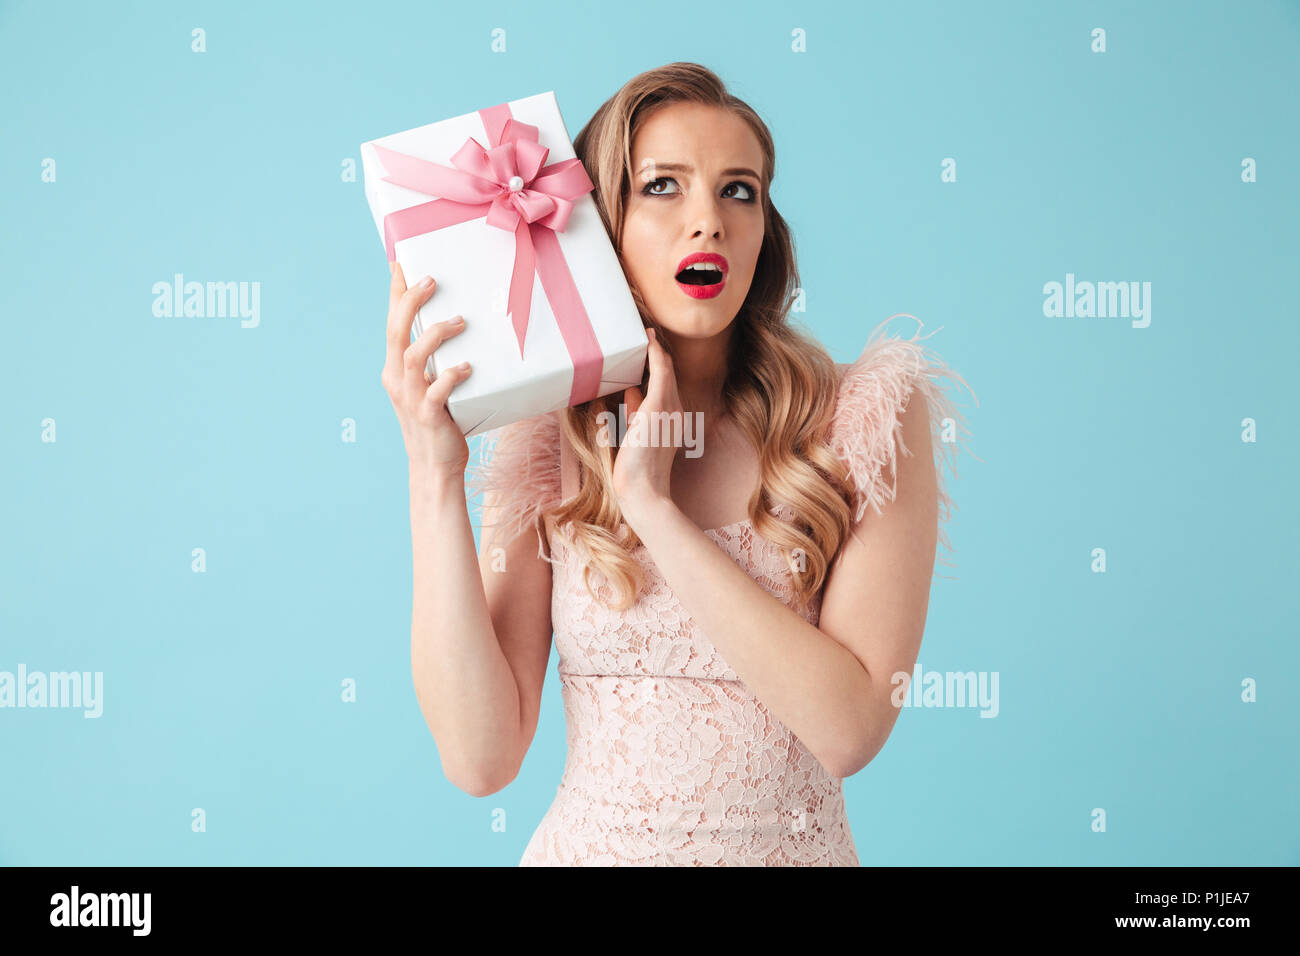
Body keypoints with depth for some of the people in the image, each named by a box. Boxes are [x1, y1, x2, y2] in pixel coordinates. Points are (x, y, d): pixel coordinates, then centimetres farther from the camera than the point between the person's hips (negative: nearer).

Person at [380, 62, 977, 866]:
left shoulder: (872, 418, -6)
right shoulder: (544, 444, -2)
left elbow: (850, 727, -16)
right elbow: (481, 755, -9)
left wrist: (651, 504, -17)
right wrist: (434, 477, -15)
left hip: (790, 846, -1)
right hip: (585, 844, 1)